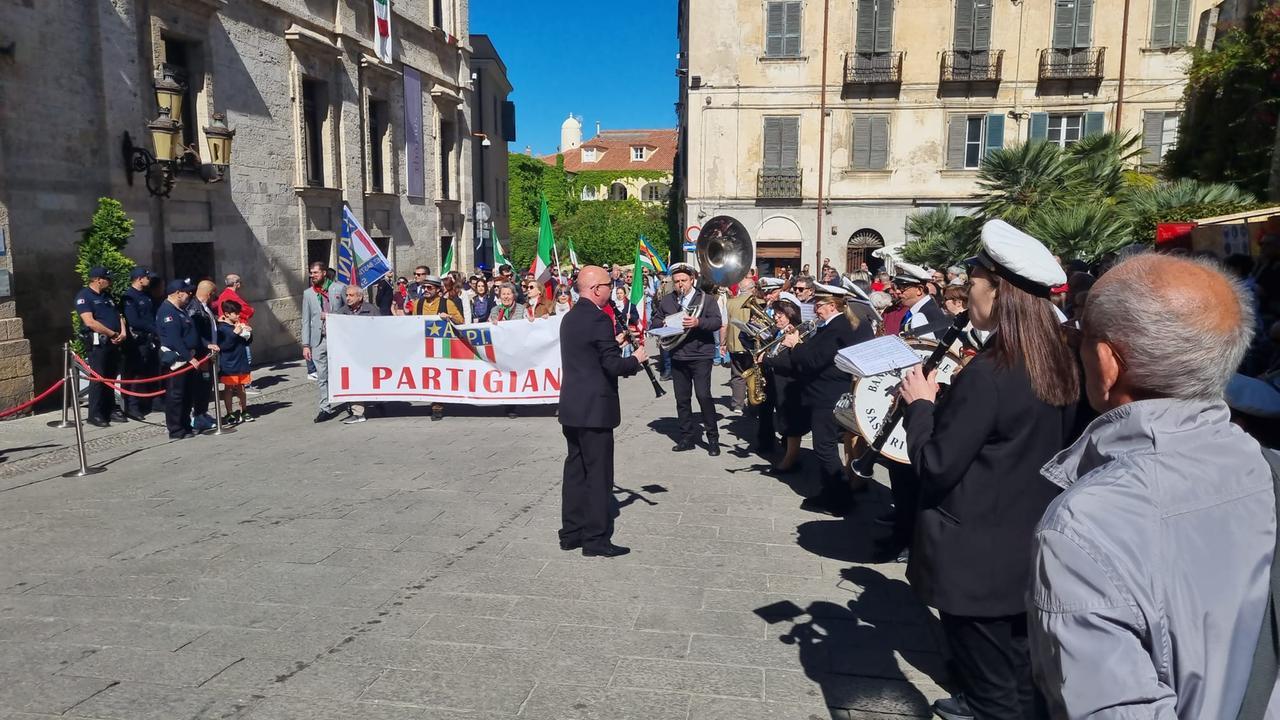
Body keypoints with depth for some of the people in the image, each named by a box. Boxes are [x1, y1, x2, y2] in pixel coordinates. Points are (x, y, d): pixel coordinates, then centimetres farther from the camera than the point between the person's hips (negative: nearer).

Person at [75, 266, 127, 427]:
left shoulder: (108, 296, 19)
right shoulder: (84, 296, -7)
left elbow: (119, 315, 18)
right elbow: (90, 322, -18)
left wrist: (123, 332, -1)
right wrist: (113, 334, -13)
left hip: (113, 342, 8)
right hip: (97, 343, -8)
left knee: (111, 378, 12)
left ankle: (110, 410, 19)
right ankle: (95, 414, 0)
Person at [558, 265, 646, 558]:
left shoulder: (570, 318, 12)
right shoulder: (599, 319, -17)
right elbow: (613, 366, -19)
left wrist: (615, 344, 12)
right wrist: (636, 359, -2)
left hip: (572, 407, 9)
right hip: (594, 409, -9)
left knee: (575, 470, 14)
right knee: (599, 474, -1)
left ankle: (571, 533, 21)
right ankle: (596, 539, 6)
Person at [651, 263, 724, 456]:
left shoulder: (706, 299, 0)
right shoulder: (666, 301, 10)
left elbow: (717, 322, -8)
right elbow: (655, 320, 14)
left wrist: (698, 322, -24)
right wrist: (663, 324, -8)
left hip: (701, 355, -4)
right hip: (677, 356, 4)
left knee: (703, 396, -10)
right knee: (682, 399, 9)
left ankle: (713, 438, 2)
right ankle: (687, 437, 20)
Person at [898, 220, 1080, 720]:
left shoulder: (988, 374, -26)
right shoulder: (1059, 363, 0)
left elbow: (934, 467, -23)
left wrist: (920, 403, -9)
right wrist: (947, 401, 9)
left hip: (978, 557, -8)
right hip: (1030, 547, 8)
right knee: (1017, 667, 26)